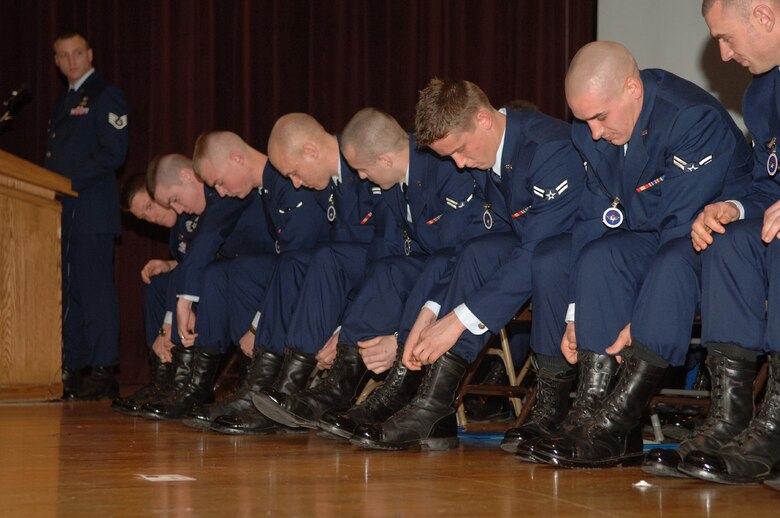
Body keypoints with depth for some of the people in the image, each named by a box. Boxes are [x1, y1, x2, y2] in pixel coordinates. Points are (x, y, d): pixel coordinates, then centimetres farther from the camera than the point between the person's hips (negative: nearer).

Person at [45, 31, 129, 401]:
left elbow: (113, 153, -12)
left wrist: (71, 180, -16)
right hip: (63, 211, 9)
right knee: (68, 294, 8)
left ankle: (103, 372, -10)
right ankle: (74, 370, 11)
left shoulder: (106, 96, -3)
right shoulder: (61, 104, 23)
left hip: (92, 210, -9)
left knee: (95, 290, -10)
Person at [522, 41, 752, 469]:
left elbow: (685, 224, -27)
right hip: (652, 240, 7)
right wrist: (575, 314, -8)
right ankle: (594, 405, -29)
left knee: (673, 261, -37)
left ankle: (616, 422, -39)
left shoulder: (696, 119, -25)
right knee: (599, 255, -23)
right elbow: (593, 221, 2)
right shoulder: (589, 133, -2)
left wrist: (642, 321, -29)